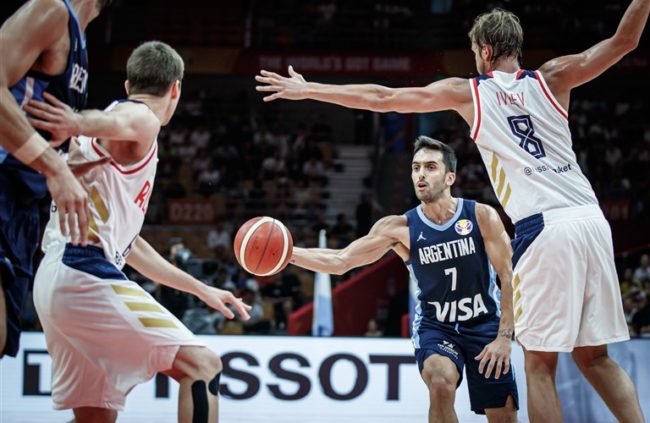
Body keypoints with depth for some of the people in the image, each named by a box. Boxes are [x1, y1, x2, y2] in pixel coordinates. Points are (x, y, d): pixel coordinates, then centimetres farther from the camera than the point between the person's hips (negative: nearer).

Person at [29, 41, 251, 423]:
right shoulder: (141, 118, 1)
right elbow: (115, 124, -28)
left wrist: (201, 289, 39)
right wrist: (77, 124, -53)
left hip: (54, 282, 10)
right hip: (87, 274, -10)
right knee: (202, 366, -11)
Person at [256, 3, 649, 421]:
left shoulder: (467, 92, 9)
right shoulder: (551, 78, 14)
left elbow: (381, 98, 12)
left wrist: (305, 89, 19)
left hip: (544, 228, -4)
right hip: (592, 218, 4)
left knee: (540, 363, 1)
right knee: (594, 356, 13)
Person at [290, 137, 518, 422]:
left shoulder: (482, 216, -11)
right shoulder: (400, 228, -10)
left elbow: (509, 277, -9)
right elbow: (340, 261, -11)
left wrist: (504, 336, -17)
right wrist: (289, 253, -26)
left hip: (484, 325, 1)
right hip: (435, 326, -1)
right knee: (441, 381, -32)